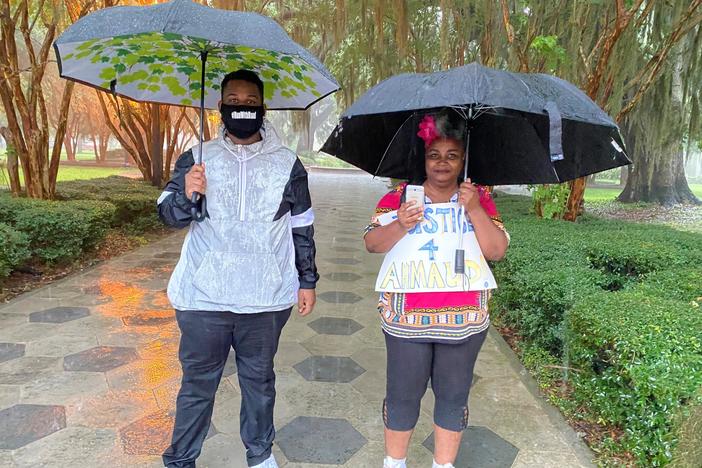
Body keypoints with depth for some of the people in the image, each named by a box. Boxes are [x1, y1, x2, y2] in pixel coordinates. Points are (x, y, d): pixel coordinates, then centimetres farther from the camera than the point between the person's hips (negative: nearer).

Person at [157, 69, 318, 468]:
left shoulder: (288, 164, 3)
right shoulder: (197, 158, 2)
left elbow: (302, 228, 9)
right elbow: (169, 215, -2)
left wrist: (307, 280, 8)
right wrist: (186, 194, -24)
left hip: (266, 300, 1)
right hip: (203, 299, 0)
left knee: (259, 380, 16)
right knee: (197, 383, 11)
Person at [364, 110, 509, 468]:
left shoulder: (479, 199, 5)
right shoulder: (399, 196, 2)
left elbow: (497, 251, -3)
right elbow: (372, 244, -2)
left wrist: (474, 210, -16)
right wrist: (399, 226, -22)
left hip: (464, 321, 2)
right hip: (407, 319, -1)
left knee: (454, 396, 14)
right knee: (403, 395, 9)